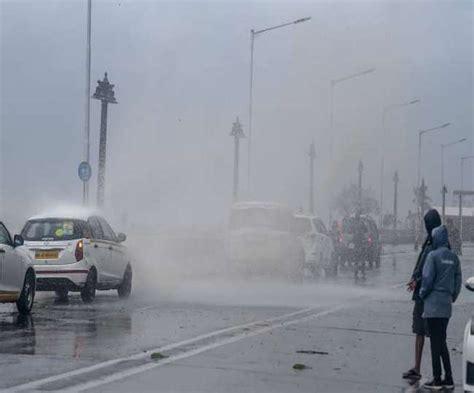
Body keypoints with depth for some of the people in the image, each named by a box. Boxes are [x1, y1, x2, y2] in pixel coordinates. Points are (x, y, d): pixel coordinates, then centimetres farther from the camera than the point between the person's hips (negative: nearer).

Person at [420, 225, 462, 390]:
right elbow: (458, 280, 10)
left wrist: (422, 293, 2)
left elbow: (428, 278, -15)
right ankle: (448, 378, 14)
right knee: (442, 341, 14)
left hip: (433, 303, -6)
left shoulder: (433, 255, -12)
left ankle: (437, 380, 0)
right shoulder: (454, 257, 7)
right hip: (447, 305, 6)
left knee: (435, 341, -2)